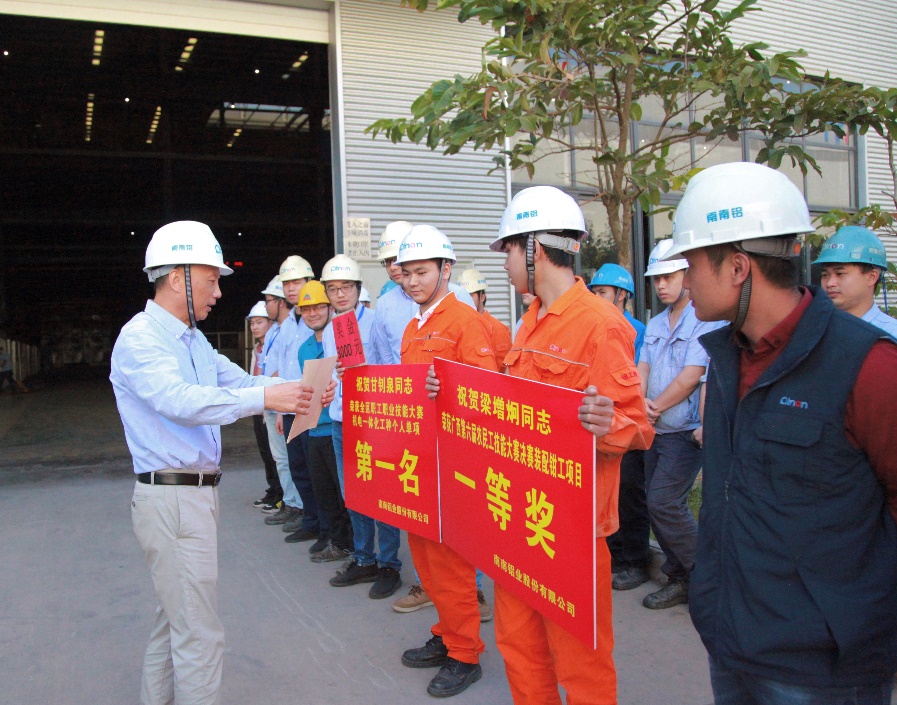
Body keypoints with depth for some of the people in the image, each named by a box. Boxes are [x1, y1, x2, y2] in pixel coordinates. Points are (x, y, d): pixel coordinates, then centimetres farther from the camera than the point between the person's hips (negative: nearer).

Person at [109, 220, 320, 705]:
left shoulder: (192, 339, 16)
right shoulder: (140, 338, -14)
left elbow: (238, 381, 13)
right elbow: (181, 401, -29)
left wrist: (297, 389, -4)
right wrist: (265, 398, -32)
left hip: (198, 493, 10)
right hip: (171, 497, -10)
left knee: (175, 619, 20)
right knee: (199, 633, -4)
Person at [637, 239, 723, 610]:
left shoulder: (705, 320, -10)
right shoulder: (655, 324, 15)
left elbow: (691, 377, -16)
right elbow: (642, 367, 6)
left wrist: (655, 407, -9)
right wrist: (640, 401, -15)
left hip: (685, 431, -8)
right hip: (655, 431, 8)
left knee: (664, 503, -12)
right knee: (657, 505, 9)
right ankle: (681, 579, 22)